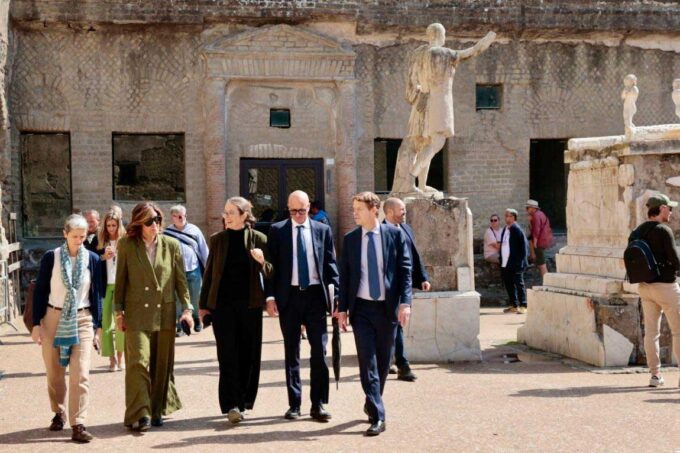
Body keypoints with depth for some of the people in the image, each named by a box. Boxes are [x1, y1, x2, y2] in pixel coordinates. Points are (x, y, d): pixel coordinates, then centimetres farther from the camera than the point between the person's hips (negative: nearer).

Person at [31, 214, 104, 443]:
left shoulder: (92, 259, 0)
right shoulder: (51, 257, -3)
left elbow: (97, 294, 4)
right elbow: (40, 291, 1)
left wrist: (98, 326, 2)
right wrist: (36, 324, -2)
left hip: (82, 320, 0)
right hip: (53, 318, 1)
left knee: (80, 374, -9)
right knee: (54, 372, 11)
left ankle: (78, 424, -6)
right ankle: (58, 413, 33)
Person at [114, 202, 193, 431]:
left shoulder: (171, 245, 4)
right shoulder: (127, 245, 1)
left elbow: (181, 280, 6)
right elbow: (120, 280, 6)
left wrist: (187, 308, -1)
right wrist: (119, 311, 4)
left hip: (164, 313, 2)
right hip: (137, 313, -2)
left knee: (162, 365, 7)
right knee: (138, 361, -12)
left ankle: (157, 410, 22)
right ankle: (139, 414, -8)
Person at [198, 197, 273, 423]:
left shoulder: (259, 239, 2)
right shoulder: (217, 240, 6)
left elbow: (270, 273, 4)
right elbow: (209, 273, 10)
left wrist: (262, 262, -19)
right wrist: (204, 304, 8)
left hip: (250, 304, 0)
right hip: (222, 303, 0)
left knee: (248, 353, 7)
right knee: (228, 354, -6)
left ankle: (244, 399, 22)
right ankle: (232, 405, -8)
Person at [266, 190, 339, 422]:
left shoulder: (323, 230, 5)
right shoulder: (277, 231, 3)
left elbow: (331, 265, 6)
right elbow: (271, 265, 3)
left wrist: (337, 296, -1)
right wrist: (270, 296, -5)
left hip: (315, 294, 0)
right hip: (289, 295, 0)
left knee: (319, 351, -2)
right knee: (292, 352, 8)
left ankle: (319, 404, 7)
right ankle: (294, 404, 16)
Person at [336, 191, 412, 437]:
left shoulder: (395, 234, -1)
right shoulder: (350, 239, 4)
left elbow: (405, 270, -2)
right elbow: (345, 275, 6)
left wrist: (405, 302, -13)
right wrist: (342, 308, 2)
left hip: (388, 307, 0)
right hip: (361, 308, 0)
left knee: (383, 361, 11)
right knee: (367, 362, -6)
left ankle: (372, 404, 32)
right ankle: (377, 416, -5)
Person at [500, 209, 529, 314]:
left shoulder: (517, 230, -11)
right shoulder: (505, 230, 13)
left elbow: (523, 246, -12)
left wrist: (520, 261, -15)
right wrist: (501, 260, 12)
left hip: (515, 264, -8)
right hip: (505, 264, 8)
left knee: (519, 284, -2)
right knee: (508, 284, 11)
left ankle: (523, 306, 2)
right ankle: (513, 305, 21)